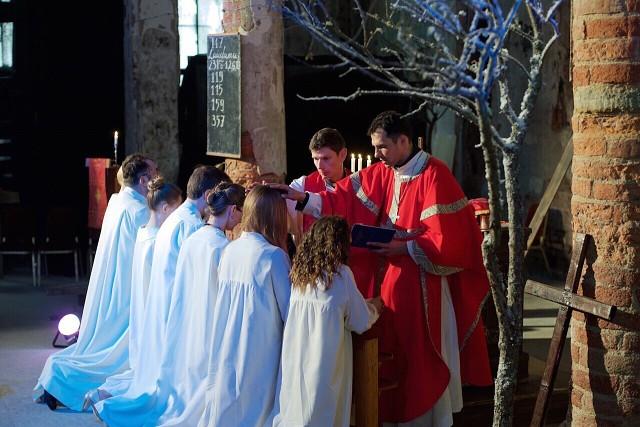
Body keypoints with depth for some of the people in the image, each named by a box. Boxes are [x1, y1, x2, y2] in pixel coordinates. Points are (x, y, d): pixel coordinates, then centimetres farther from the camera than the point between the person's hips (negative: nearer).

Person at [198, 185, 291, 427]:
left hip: (226, 350, 6)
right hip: (259, 351, -5)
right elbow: (288, 310, -9)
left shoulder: (230, 250, 2)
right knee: (256, 407, 6)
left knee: (226, 407, 14)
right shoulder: (274, 255, -14)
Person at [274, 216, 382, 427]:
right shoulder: (341, 274, -10)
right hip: (324, 361, -5)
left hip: (294, 360, 5)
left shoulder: (298, 272, 3)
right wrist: (374, 308, 20)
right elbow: (361, 322, -3)